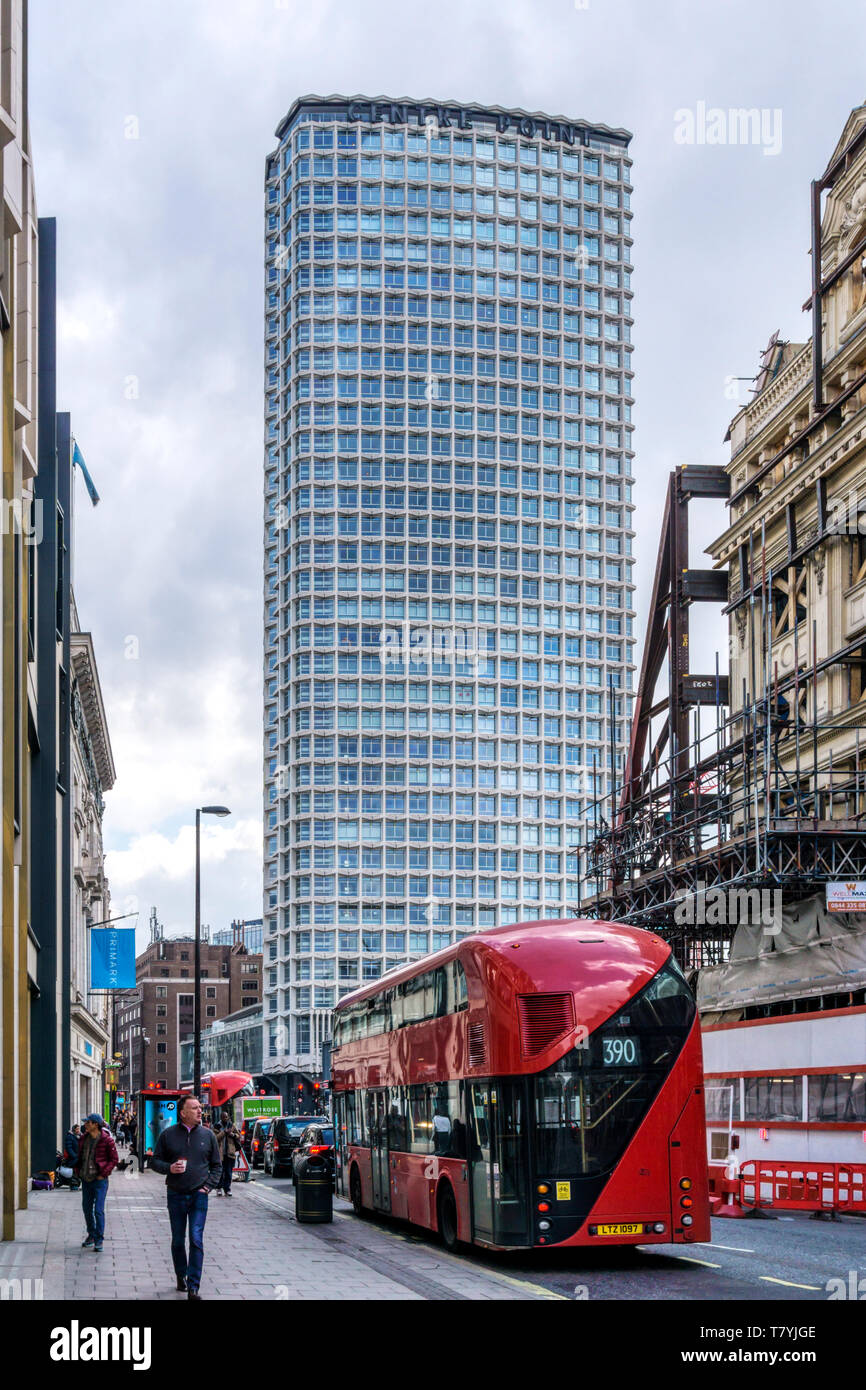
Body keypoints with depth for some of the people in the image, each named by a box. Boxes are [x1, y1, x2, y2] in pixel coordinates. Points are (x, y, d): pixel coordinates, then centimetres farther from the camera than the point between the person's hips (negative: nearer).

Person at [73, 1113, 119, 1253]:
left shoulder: (107, 1140, -11)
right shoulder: (84, 1138, 6)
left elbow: (114, 1159, -5)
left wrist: (104, 1173, -12)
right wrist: (77, 1170, 7)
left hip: (99, 1180, -6)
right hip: (86, 1179, 6)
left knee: (98, 1211, -8)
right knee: (87, 1209, 14)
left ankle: (99, 1240, -1)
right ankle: (91, 1235, 31)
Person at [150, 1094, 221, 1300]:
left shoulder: (208, 1135, 5)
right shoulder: (168, 1135, 2)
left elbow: (217, 1165, 12)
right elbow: (155, 1161, 8)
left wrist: (208, 1186, -1)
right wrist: (169, 1168, -12)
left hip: (199, 1196, -1)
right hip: (176, 1196, 1)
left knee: (196, 1240, -10)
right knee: (178, 1240, 10)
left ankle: (193, 1287, -9)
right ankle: (181, 1276, 31)